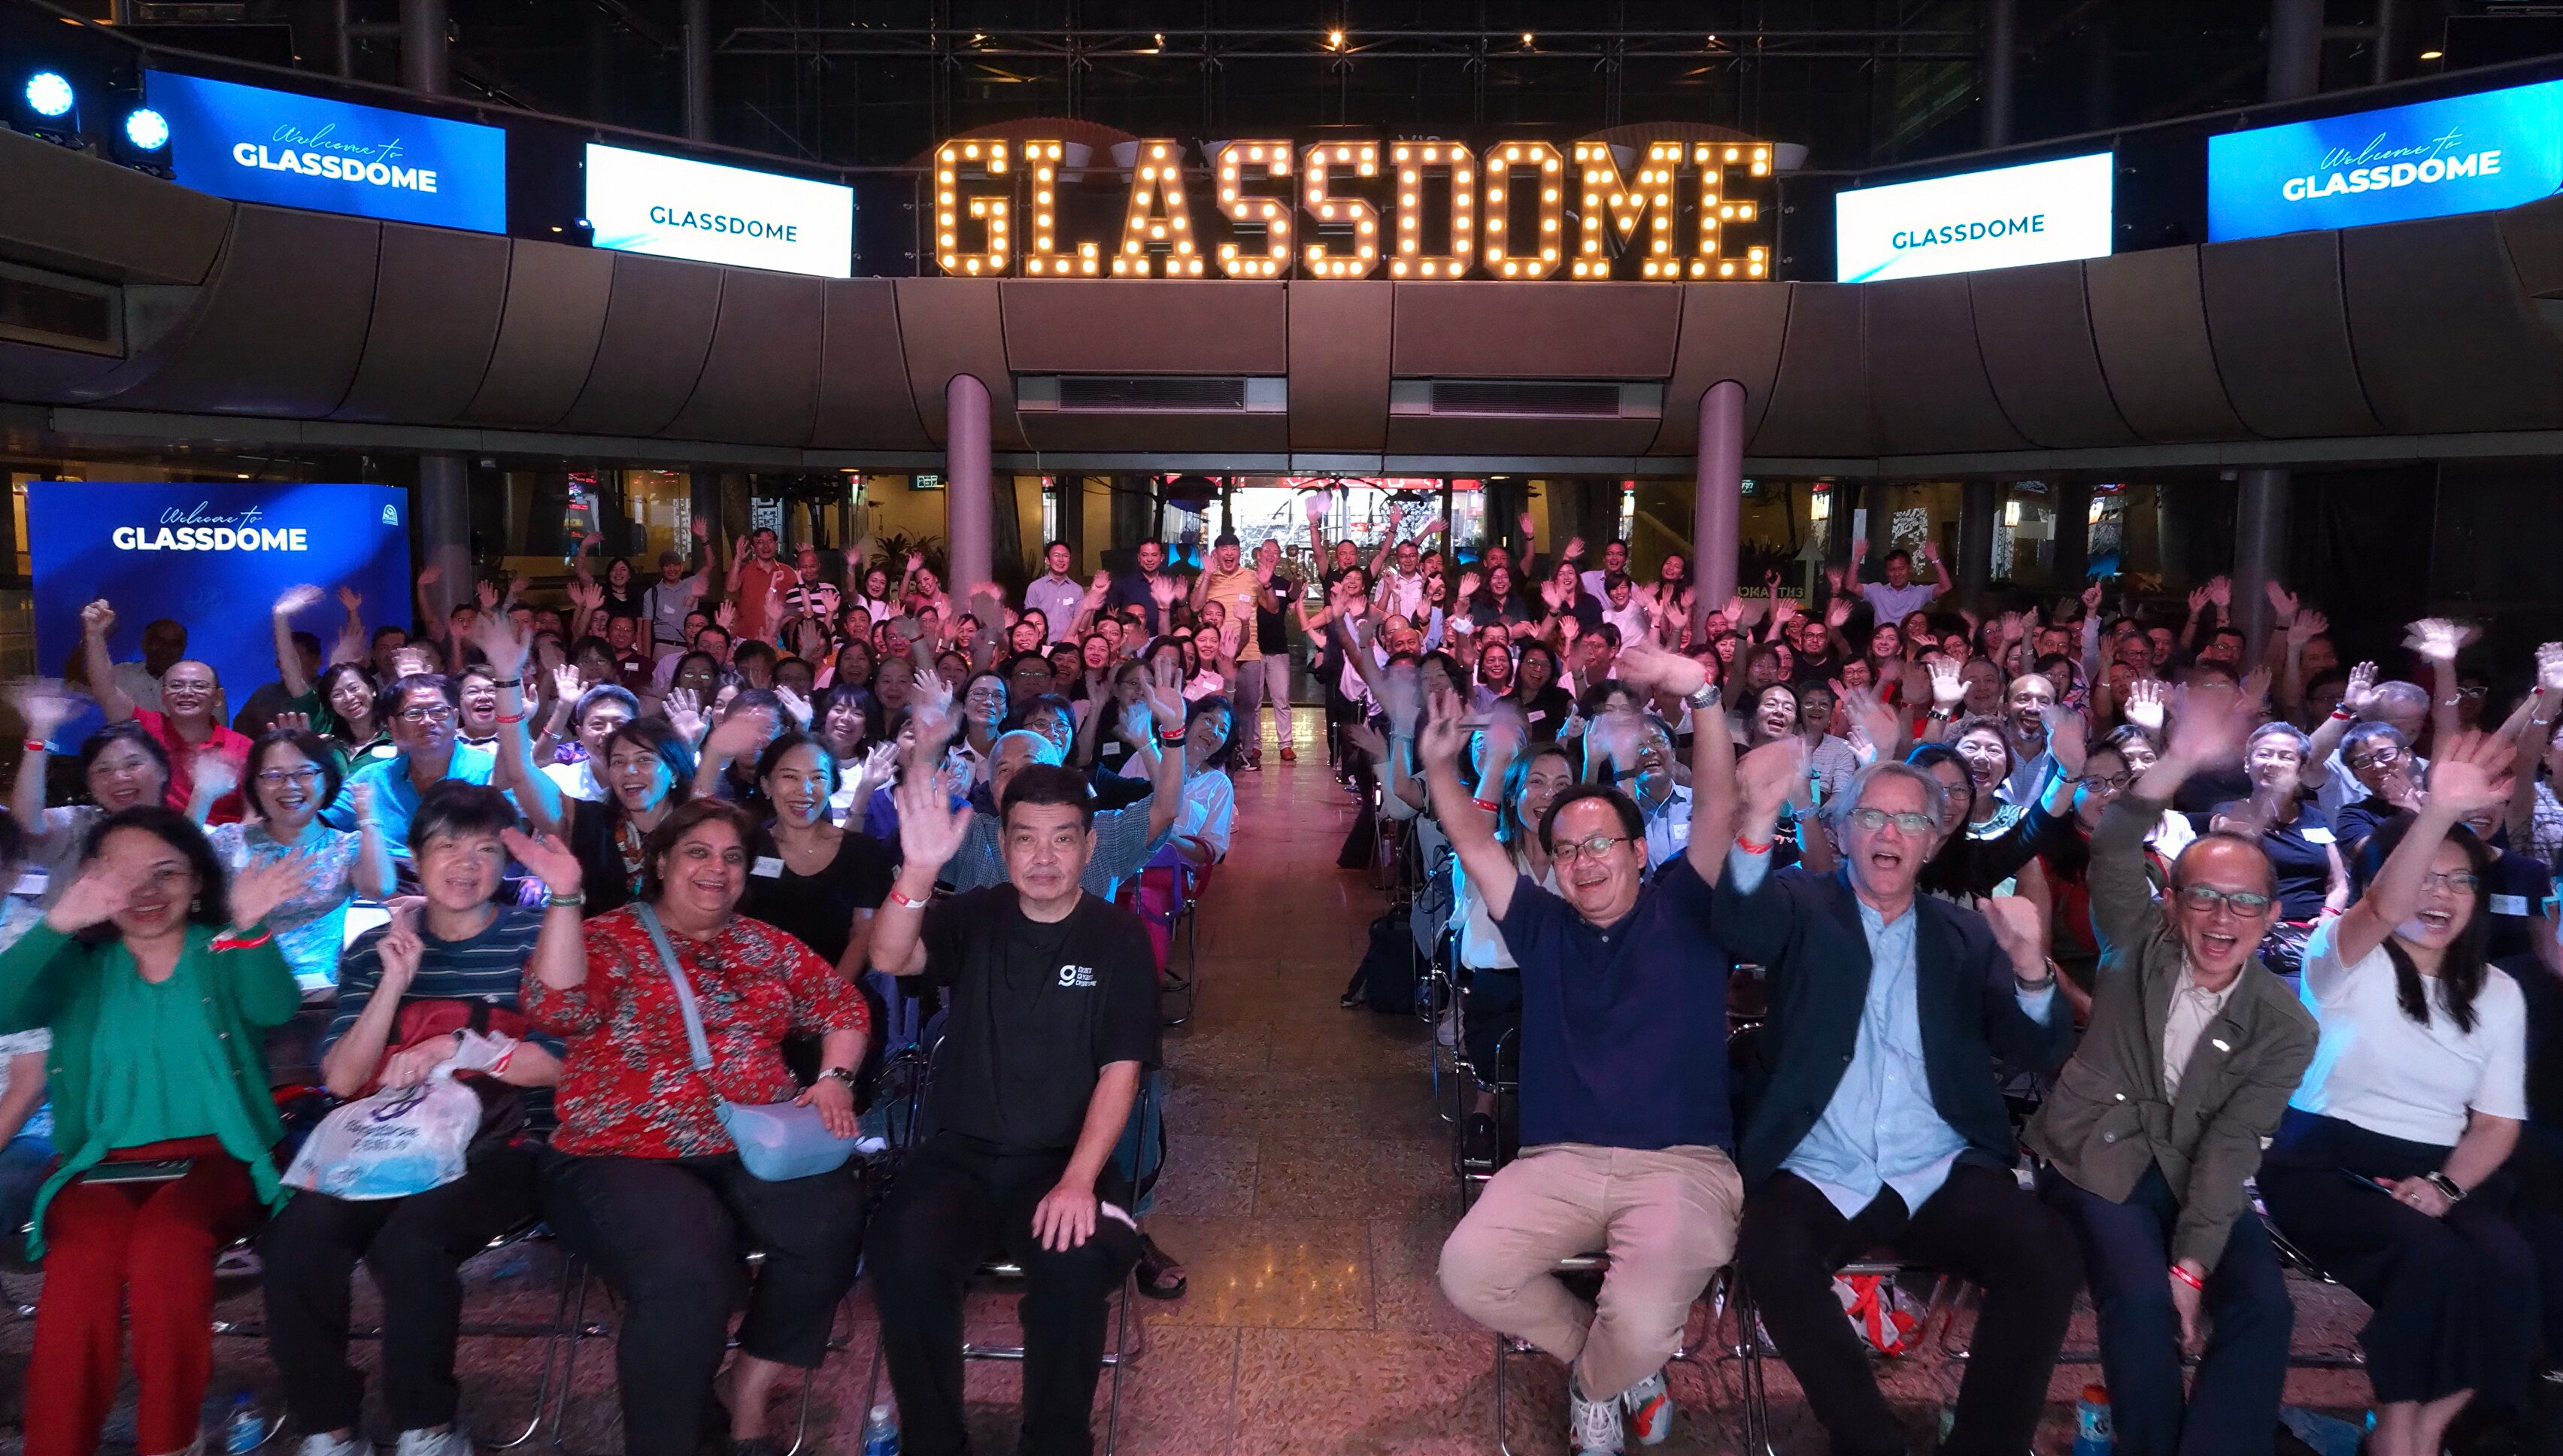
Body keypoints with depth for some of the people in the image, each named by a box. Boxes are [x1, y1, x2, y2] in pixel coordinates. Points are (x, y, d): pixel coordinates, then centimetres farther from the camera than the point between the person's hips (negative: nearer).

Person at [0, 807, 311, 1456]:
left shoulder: (223, 954, 8)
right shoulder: (79, 964, 12)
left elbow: (276, 1008, -14)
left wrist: (250, 929, -35)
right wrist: (60, 923, -27)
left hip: (214, 1157, -1)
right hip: (102, 1162, 2)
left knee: (165, 1243, -33)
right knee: (84, 1254, -32)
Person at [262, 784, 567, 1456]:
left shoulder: (535, 936, 4)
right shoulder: (374, 947, 14)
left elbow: (564, 1062, -5)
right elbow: (341, 1079, 4)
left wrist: (452, 1048, -12)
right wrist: (395, 983, -7)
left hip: (499, 1143, -4)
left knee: (406, 1244, -32)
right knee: (291, 1241, -25)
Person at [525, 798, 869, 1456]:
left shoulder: (764, 943, 15)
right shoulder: (608, 938, 1)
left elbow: (842, 1007, 19)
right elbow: (558, 1010, -18)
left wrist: (835, 1078, 1)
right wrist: (565, 900, -27)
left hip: (754, 1147, 4)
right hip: (624, 1157, -4)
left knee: (832, 1222, -26)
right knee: (684, 1268, -34)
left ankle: (749, 1391, -4)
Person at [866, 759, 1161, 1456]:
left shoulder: (1119, 938, 1)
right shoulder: (975, 917, 6)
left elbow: (1121, 1071, -6)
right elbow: (890, 959, -13)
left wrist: (1078, 1180, -19)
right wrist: (919, 868, -31)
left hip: (1065, 1157, -1)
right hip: (961, 1153, 2)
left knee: (1074, 1263, -31)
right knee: (905, 1253, -27)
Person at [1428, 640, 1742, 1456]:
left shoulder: (1681, 914, 8)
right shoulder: (1543, 928, 17)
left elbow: (1718, 807, -6)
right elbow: (1476, 848, 12)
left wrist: (1702, 696, -21)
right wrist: (1440, 767, -4)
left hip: (1681, 1163, -3)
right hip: (1559, 1162, 3)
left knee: (1642, 1320, -30)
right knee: (1468, 1272, -23)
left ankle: (1595, 1383, 11)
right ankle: (1617, 1362, 7)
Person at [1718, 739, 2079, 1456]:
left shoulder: (1967, 933, 13)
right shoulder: (1804, 907, 7)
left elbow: (2040, 1055, 4)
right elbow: (1738, 920, -16)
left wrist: (2031, 965, -17)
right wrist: (1758, 819, -37)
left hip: (1942, 1175, 2)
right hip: (1821, 1177, -2)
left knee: (2050, 1255, -25)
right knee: (1770, 1257, -31)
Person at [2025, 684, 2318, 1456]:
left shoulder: (2286, 1029, -3)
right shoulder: (2139, 948, -4)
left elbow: (2232, 1147, -10)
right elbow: (2114, 855, -22)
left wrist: (2192, 1264, -20)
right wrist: (2178, 763, -37)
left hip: (2198, 1180, 2)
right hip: (2095, 1159, -2)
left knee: (2264, 1306, -23)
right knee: (2140, 1297, -26)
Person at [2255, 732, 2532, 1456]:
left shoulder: (2497, 993, 12)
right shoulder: (2343, 957, -3)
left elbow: (2497, 1123, 10)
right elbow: (2385, 908, -28)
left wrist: (2448, 1187, -11)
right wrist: (2439, 811, -44)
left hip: (2441, 1174, 4)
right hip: (2326, 1159, -4)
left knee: (2509, 1267, -27)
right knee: (2429, 1258, -32)